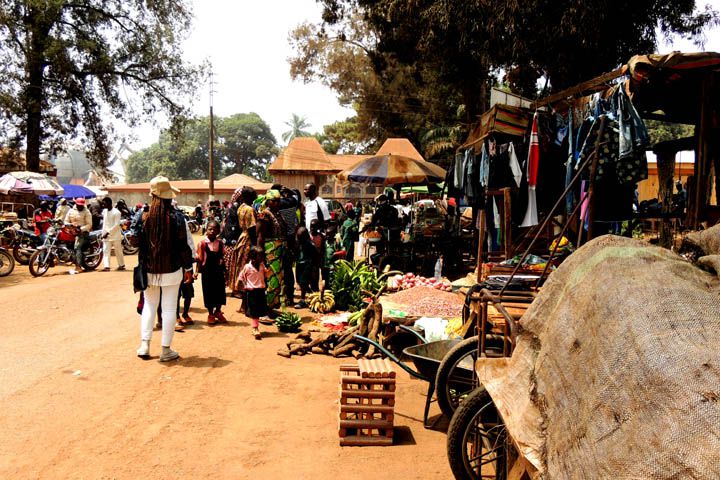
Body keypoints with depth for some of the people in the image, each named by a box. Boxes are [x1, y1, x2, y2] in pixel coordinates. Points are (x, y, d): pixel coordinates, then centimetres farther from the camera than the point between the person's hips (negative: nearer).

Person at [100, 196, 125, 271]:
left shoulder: (116, 212, -12)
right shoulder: (104, 211, 10)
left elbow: (116, 225, -17)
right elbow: (104, 222, 17)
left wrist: (108, 232, -20)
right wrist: (104, 233, 10)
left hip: (115, 235, -6)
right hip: (106, 235, 6)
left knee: (118, 251, 5)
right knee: (105, 250, -5)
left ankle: (121, 265, 17)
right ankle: (107, 266, -9)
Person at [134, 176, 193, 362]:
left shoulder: (144, 218, -5)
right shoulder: (176, 218, -10)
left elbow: (137, 243, 0)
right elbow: (183, 245, -7)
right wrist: (188, 268, 3)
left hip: (149, 270, 2)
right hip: (172, 270, -2)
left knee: (149, 305, 16)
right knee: (169, 308, 4)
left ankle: (144, 345, 12)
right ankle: (166, 350, 8)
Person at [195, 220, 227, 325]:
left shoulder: (220, 243, 2)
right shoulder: (202, 243, -9)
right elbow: (200, 258, -5)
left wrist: (224, 270, 12)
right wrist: (197, 271, -8)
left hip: (218, 270, 3)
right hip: (207, 270, -3)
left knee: (220, 291, 9)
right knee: (208, 292, 5)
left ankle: (218, 312, 28)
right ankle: (210, 314, 19)